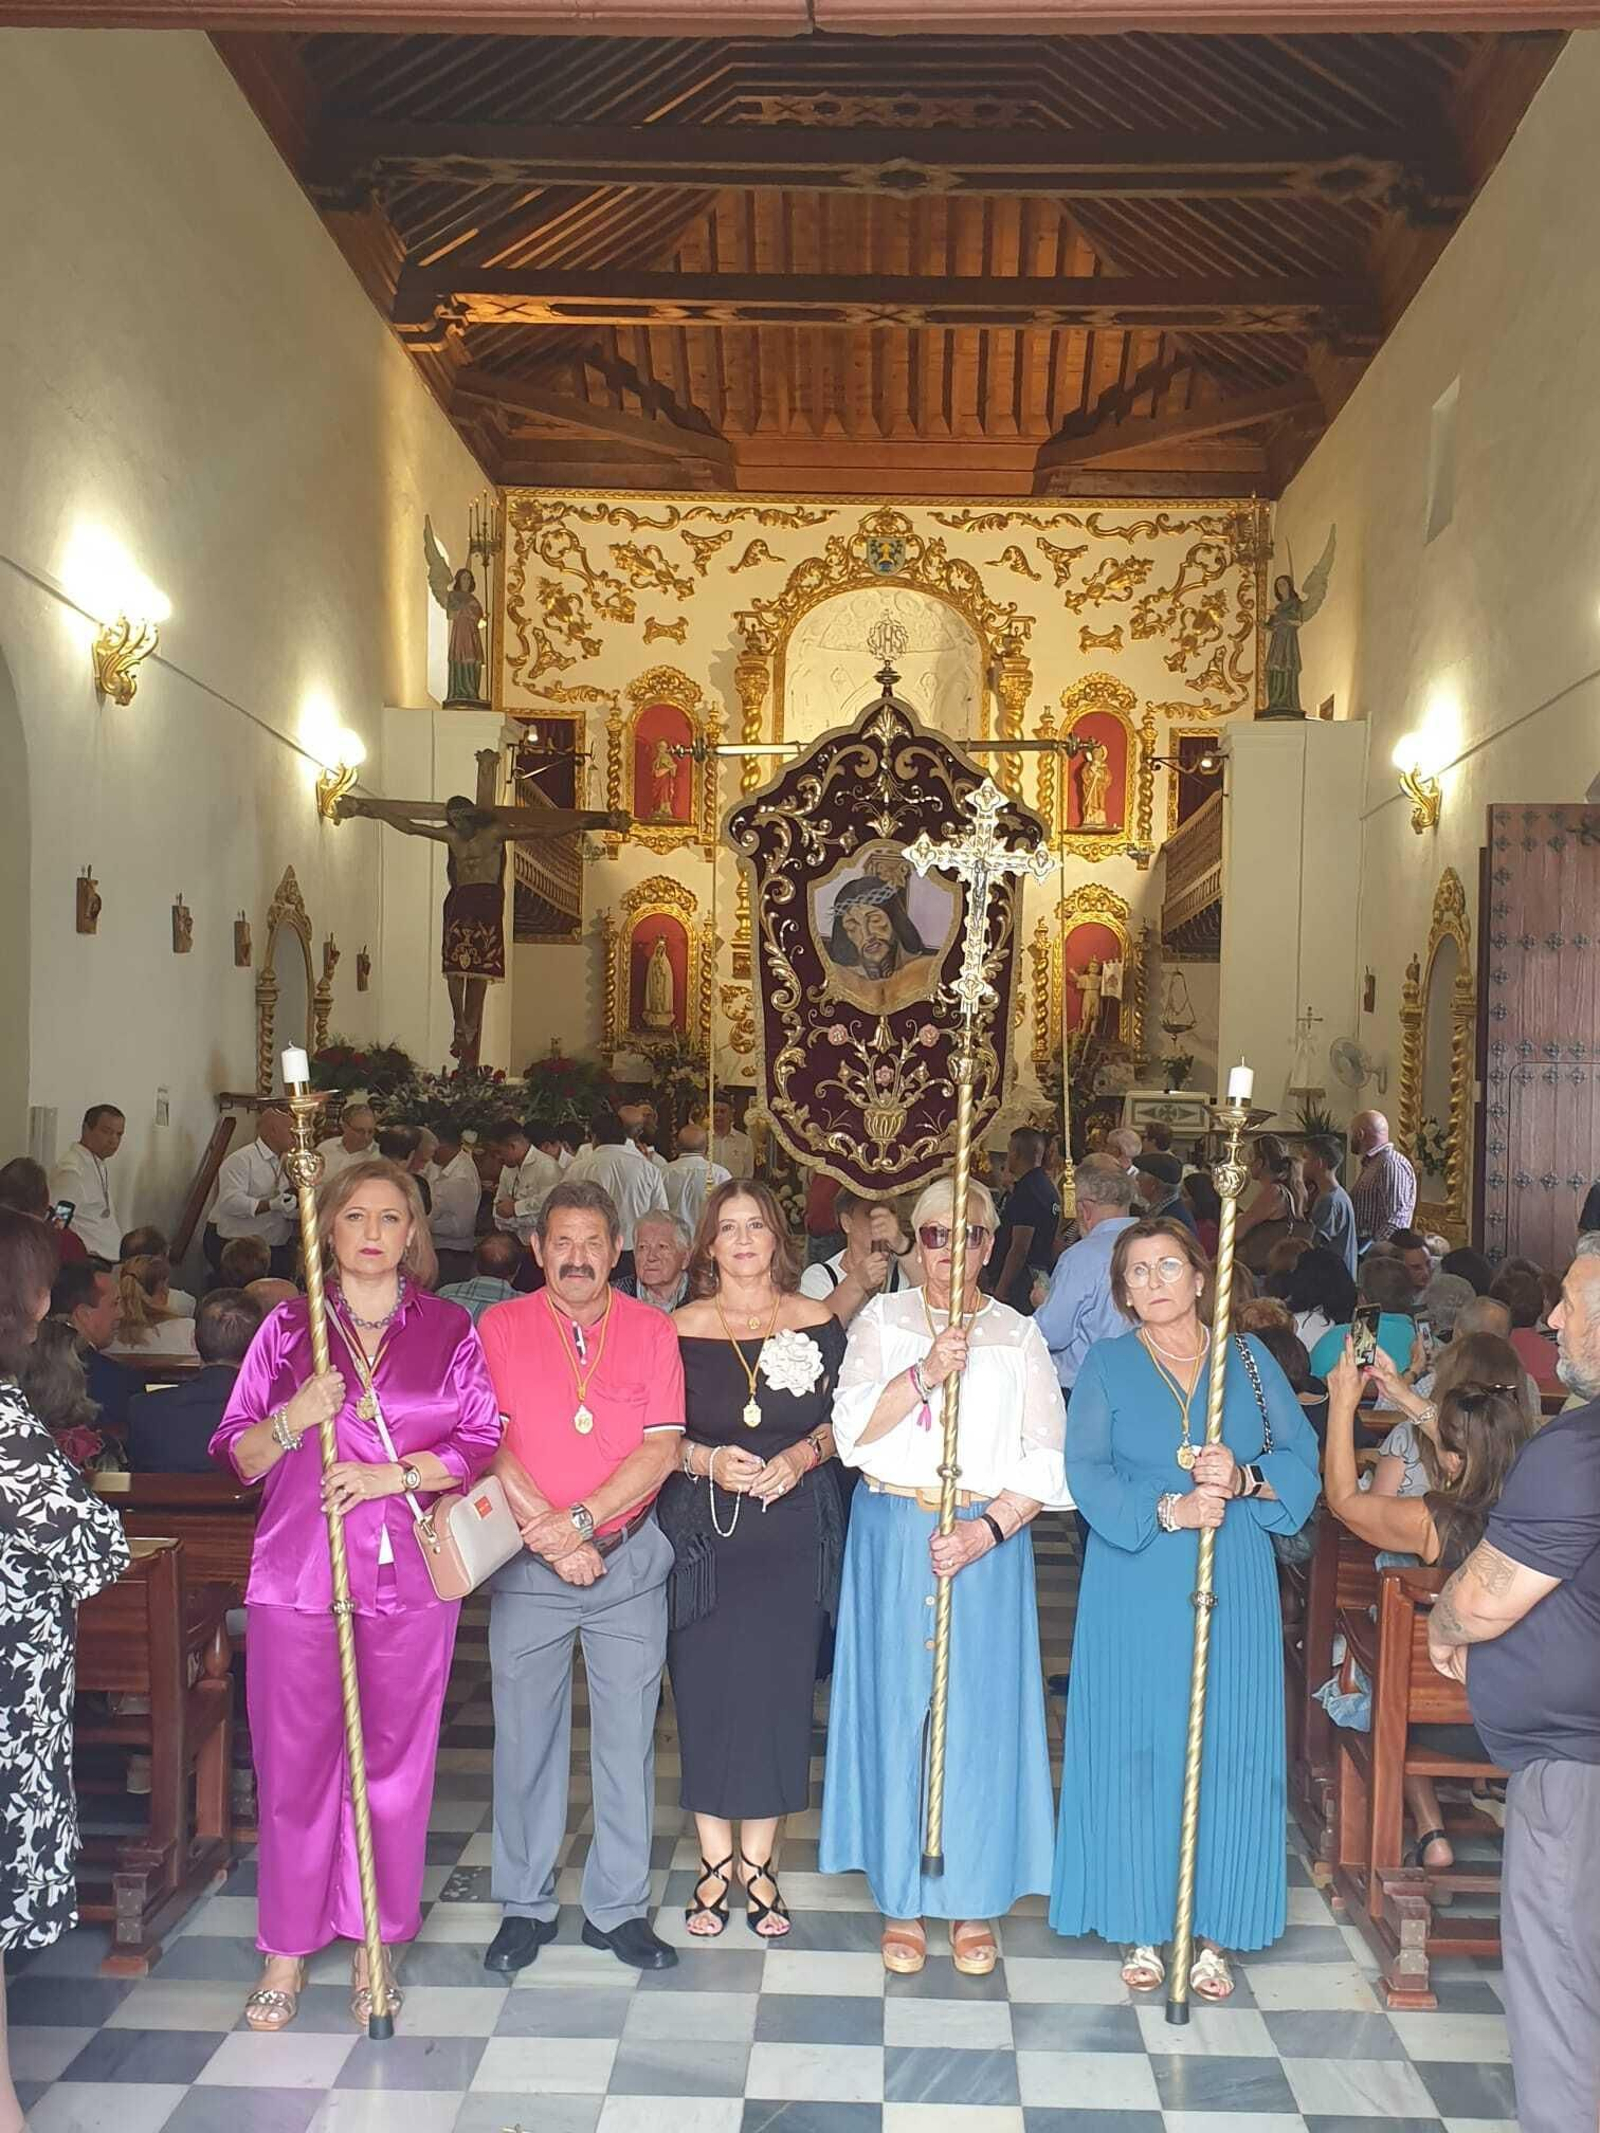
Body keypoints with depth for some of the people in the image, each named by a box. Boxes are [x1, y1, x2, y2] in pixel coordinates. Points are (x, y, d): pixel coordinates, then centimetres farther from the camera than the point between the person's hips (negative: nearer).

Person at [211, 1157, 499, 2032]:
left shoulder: (451, 1330, 5)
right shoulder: (288, 1327, 6)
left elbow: (482, 1446, 2)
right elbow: (237, 1456, 6)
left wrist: (396, 1474, -12)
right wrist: (292, 1419, -13)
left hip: (409, 1574, 0)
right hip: (294, 1571, 0)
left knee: (394, 1761, 6)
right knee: (293, 1760, 4)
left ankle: (376, 1943, 22)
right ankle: (287, 1946, 21)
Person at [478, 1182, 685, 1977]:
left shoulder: (652, 1330, 2)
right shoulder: (499, 1328, 0)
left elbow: (662, 1447, -5)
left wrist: (582, 1520, -15)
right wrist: (550, 1536, -15)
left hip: (630, 1560, 1)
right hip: (527, 1562, 0)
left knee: (628, 1735, 6)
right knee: (525, 1734, 7)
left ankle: (617, 1906, 20)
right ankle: (524, 1906, 23)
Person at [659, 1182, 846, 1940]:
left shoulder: (818, 1324, 1)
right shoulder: (678, 1330, -1)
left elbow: (842, 1420, 7)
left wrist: (801, 1456, -10)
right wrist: (705, 1460, -14)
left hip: (793, 1532, 1)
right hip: (704, 1534, 0)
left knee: (778, 1692, 4)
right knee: (706, 1693, 3)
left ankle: (756, 1862, 20)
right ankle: (714, 1863, 19)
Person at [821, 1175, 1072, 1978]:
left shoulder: (1018, 1334, 6)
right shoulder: (882, 1320, 6)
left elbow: (1045, 1458, -1)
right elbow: (853, 1427, -6)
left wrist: (986, 1531, -14)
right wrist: (925, 1373, -19)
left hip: (988, 1539, 0)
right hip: (892, 1537, 0)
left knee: (981, 1713, 3)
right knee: (896, 1710, 4)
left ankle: (975, 1900, 18)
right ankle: (902, 1898, 17)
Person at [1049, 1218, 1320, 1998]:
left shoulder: (1247, 1357, 8)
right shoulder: (1107, 1365, 4)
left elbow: (1301, 1458, 3)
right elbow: (1086, 1472, -6)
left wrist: (1244, 1479, -16)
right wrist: (1166, 1509, -20)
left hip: (1234, 1590, 1)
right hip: (1135, 1591, -1)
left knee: (1228, 1751, 2)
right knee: (1136, 1749, 2)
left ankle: (1212, 1932, 15)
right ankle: (1141, 1928, 15)